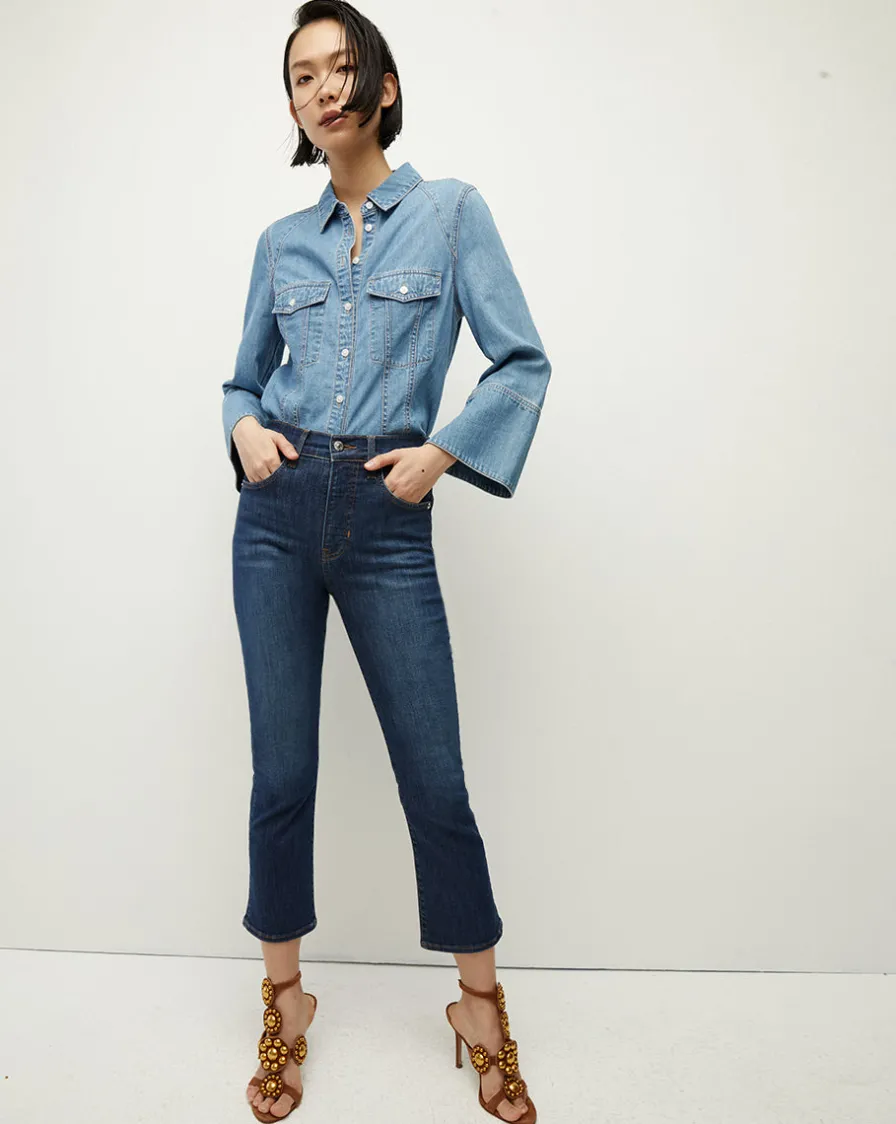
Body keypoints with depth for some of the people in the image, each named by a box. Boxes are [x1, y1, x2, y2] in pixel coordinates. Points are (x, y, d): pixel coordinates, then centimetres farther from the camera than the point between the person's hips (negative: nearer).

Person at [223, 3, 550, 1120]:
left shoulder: (452, 211, 6)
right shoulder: (282, 242, 14)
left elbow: (523, 364, 1)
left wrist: (440, 452, -9)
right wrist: (244, 429, 0)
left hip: (388, 522, -2)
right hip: (279, 514, 3)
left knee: (436, 779, 1)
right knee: (282, 773, 7)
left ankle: (481, 1007, 25)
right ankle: (284, 999, 29)